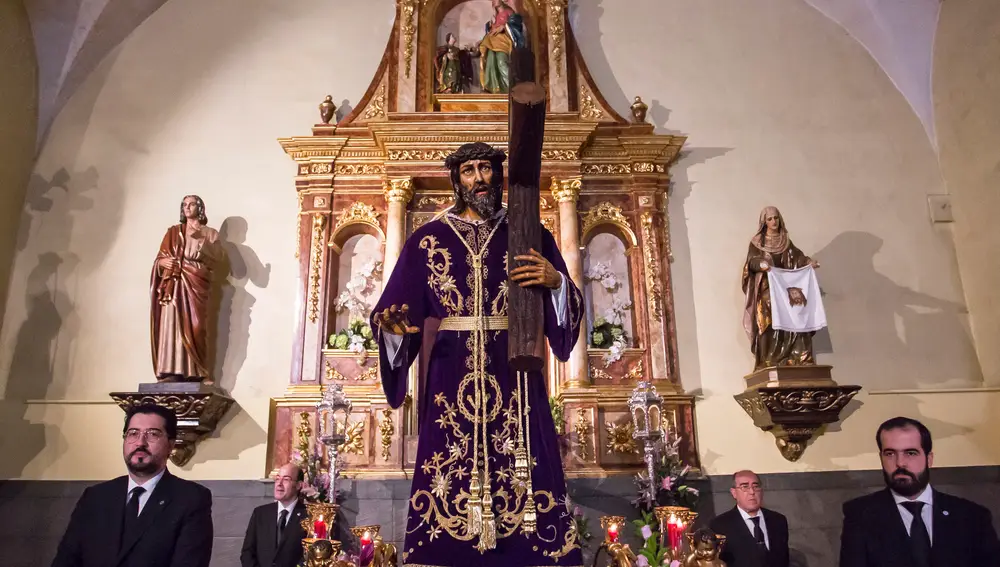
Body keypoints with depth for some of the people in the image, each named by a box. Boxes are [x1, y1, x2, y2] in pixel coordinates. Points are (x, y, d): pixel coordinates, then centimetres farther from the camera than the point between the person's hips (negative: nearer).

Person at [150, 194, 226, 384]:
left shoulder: (210, 233, 12)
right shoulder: (173, 231, 18)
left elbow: (220, 258, -3)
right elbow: (159, 258, 15)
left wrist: (202, 239, -12)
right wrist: (163, 262, -8)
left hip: (197, 286, -2)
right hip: (174, 286, 2)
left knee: (195, 327, -9)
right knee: (172, 326, -9)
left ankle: (197, 373, -9)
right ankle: (172, 372, -11)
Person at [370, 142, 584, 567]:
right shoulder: (428, 239, 9)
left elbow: (564, 308, 7)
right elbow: (396, 311, 3)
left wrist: (556, 282, -14)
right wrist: (392, 324, -20)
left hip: (513, 375, 0)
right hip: (451, 376, 0)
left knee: (522, 477, -4)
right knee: (449, 476, -2)